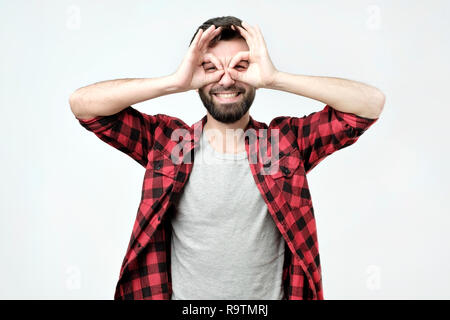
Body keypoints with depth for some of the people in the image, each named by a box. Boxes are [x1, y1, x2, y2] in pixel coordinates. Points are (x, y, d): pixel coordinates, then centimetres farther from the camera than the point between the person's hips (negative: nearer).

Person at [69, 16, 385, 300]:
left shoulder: (287, 140, -9)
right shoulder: (165, 140, -8)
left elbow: (372, 102, -16)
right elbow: (81, 102, -15)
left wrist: (276, 79, -24)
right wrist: (175, 82, -23)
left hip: (271, 293, 1)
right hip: (183, 294, 0)